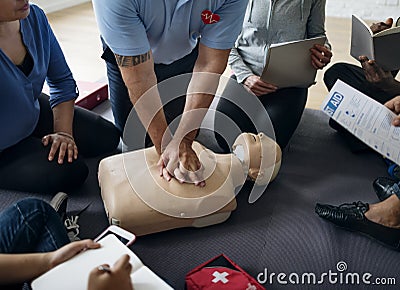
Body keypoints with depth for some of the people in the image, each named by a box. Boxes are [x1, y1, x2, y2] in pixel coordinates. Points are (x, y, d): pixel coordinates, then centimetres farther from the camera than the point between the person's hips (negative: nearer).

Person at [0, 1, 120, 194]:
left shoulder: (34, 17, -12)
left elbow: (62, 80, -2)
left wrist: (64, 132, -8)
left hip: (34, 113, 7)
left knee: (106, 137, 3)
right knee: (71, 172, -21)